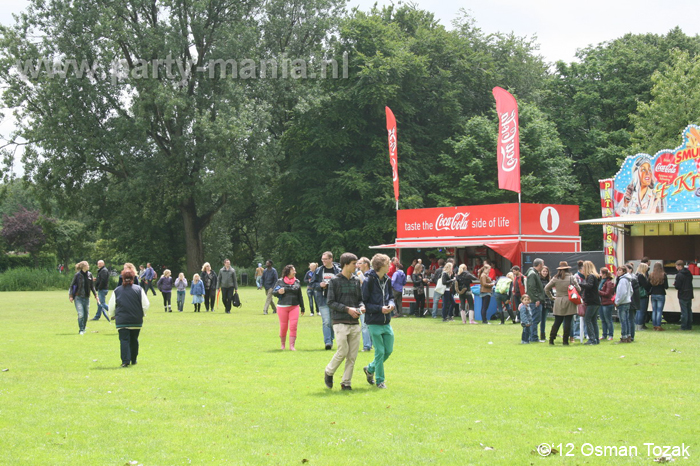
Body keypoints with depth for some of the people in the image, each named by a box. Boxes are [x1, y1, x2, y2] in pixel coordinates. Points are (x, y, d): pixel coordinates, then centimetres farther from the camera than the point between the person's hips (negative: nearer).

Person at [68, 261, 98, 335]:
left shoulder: (89, 275, 6)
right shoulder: (77, 275, -8)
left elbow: (92, 286, 16)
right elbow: (72, 285, -5)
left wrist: (95, 295, 13)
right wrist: (71, 296, -11)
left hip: (86, 298, 5)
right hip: (78, 297, -5)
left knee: (86, 314, 9)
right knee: (81, 314, -13)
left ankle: (83, 329, 24)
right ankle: (81, 330, -3)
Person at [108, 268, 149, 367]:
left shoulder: (117, 290, 0)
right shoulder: (138, 289, 0)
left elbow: (111, 306, 4)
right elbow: (146, 304, 0)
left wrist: (112, 316, 22)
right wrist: (142, 314, 17)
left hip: (121, 321, -1)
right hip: (136, 321, 1)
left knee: (124, 340, -3)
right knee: (134, 340, 15)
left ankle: (125, 360, -16)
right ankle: (134, 360, 23)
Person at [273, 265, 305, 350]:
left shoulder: (297, 282, 10)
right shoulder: (280, 281, 3)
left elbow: (300, 296, 14)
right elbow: (273, 292, 6)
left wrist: (302, 308, 15)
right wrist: (278, 292, -17)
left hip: (294, 307, 1)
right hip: (282, 307, -1)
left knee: (293, 327, -7)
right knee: (283, 327, 4)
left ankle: (292, 345, -4)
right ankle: (283, 344, 23)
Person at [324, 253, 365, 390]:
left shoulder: (356, 280, 11)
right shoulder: (335, 281, -3)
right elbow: (330, 302, -5)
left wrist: (361, 306, -5)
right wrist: (347, 309, -15)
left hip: (355, 323, 5)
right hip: (340, 322, -5)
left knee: (352, 355, 3)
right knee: (343, 351, -10)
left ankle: (346, 383, 12)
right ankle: (329, 372, 16)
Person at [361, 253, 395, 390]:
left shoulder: (387, 280, 8)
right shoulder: (369, 281, -12)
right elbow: (364, 303, -11)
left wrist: (391, 304, -2)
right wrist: (380, 308, -20)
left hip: (386, 322, 7)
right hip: (374, 323, -7)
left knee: (389, 350, 10)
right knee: (380, 352, -2)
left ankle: (370, 369, 32)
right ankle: (380, 380, 11)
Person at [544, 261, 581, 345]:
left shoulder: (555, 278, 1)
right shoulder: (571, 278, -5)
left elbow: (546, 289, 3)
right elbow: (579, 289, -4)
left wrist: (551, 297, 12)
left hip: (558, 302, 3)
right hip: (569, 302, -3)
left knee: (557, 322, 9)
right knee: (567, 322, 2)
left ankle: (551, 339, 5)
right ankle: (565, 341, 1)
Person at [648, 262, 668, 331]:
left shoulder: (651, 275, 0)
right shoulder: (663, 275, -9)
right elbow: (666, 286, -8)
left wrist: (649, 293, 15)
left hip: (653, 295, 3)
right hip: (661, 295, -3)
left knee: (654, 311, 10)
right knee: (659, 311, -2)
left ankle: (654, 325, 12)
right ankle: (658, 326, -4)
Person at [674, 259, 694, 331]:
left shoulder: (679, 275, -17)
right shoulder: (689, 273, 8)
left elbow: (677, 287, -19)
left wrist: (675, 284, 3)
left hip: (683, 296, -7)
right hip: (690, 295, 7)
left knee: (684, 311, -4)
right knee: (689, 310, 13)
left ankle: (684, 327, -1)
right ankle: (689, 326, 17)